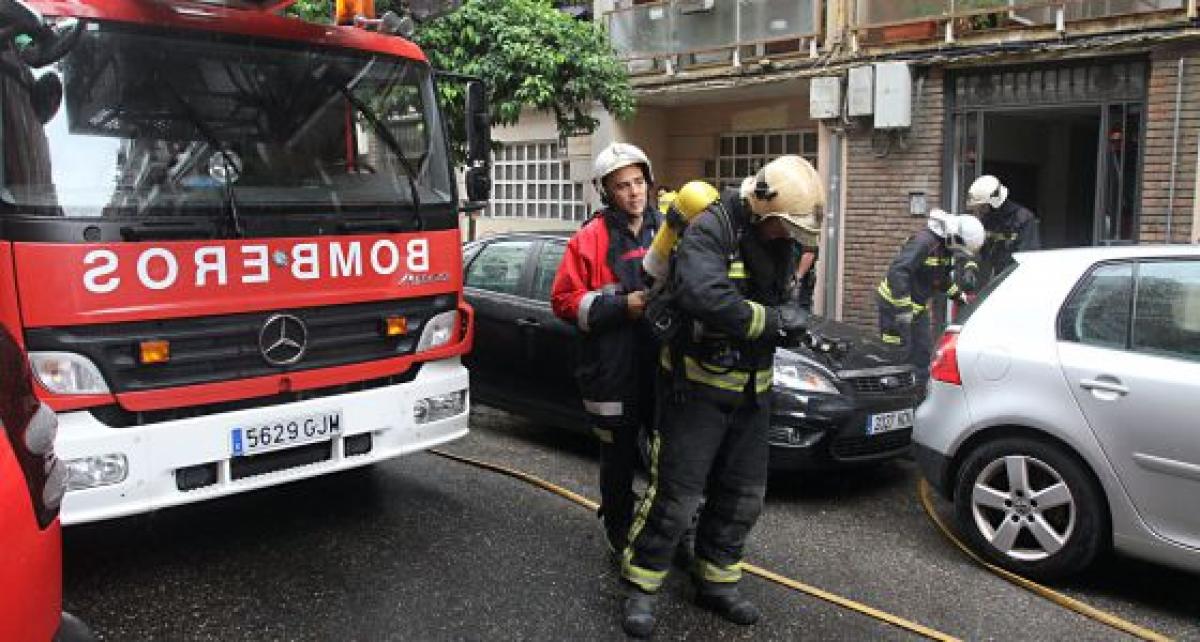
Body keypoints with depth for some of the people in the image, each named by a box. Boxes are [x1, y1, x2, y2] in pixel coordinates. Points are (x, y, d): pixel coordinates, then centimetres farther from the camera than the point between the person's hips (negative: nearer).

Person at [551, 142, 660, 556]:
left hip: (666, 366, 4)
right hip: (615, 371, -3)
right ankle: (620, 532, 29)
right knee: (619, 458, 10)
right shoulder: (591, 238, -4)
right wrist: (623, 305, -16)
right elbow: (565, 300, -8)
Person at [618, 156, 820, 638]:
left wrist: (790, 318, -7)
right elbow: (707, 298, -35)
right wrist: (773, 320, -24)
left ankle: (716, 583, 31)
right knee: (676, 493, -5)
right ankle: (640, 589, 13)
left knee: (742, 494, 14)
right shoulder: (709, 231, -19)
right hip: (697, 385, -8)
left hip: (751, 388, 8)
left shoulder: (779, 241, 7)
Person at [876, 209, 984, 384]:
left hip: (918, 306, 10)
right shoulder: (924, 241, -26)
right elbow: (898, 271, -35)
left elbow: (942, 276, 23)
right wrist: (903, 308, -36)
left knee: (923, 350, 14)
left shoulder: (945, 246, 4)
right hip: (895, 303, -10)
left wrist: (956, 293, 12)